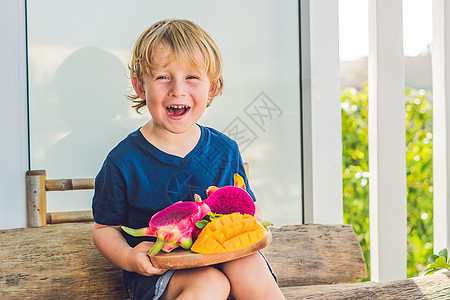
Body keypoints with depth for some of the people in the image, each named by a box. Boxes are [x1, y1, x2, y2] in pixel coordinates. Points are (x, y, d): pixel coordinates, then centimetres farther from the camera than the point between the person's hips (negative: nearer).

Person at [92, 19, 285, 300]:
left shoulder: (225, 150, 3)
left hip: (220, 255, 3)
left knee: (249, 268, -28)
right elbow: (105, 228, 1)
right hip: (155, 270, -3)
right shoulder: (124, 161, -8)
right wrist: (128, 258, -19)